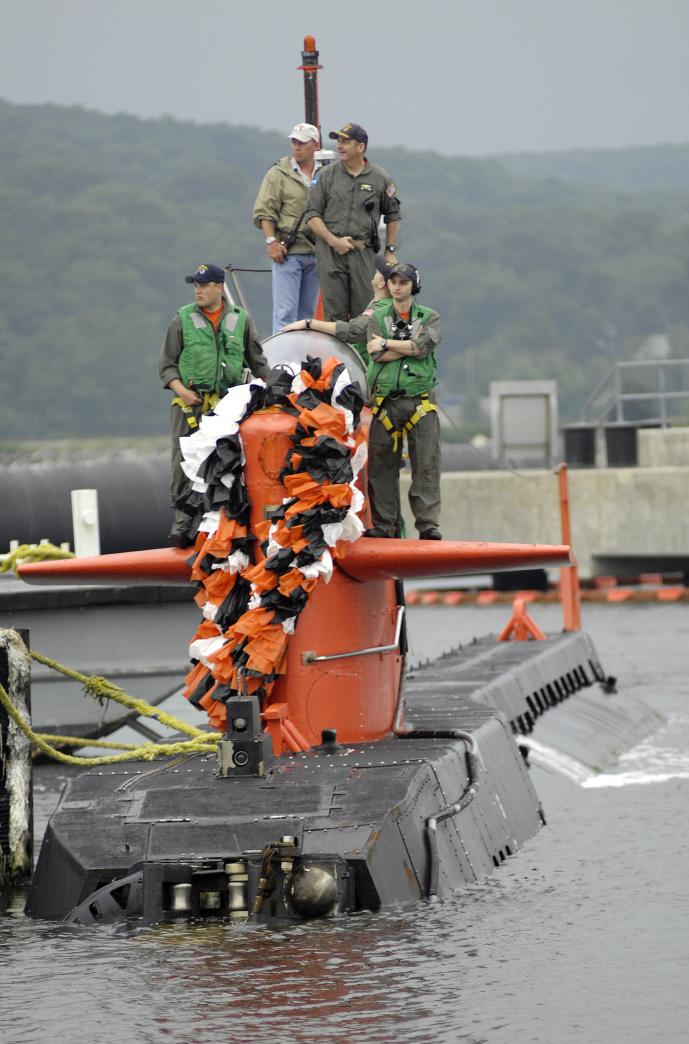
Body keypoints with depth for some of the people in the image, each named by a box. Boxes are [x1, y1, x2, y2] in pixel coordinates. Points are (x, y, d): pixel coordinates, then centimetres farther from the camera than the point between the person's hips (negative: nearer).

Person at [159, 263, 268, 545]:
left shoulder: (240, 320, 11)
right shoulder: (183, 320, 7)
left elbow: (257, 362, 18)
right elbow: (167, 365, 7)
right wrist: (181, 390, -9)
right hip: (190, 403, -1)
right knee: (184, 464, -8)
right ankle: (181, 522, -6)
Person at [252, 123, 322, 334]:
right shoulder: (278, 174, 0)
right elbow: (264, 212, -3)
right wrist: (272, 241, -13)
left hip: (316, 253, 4)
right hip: (287, 252, -4)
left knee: (308, 310, 9)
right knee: (285, 310, -9)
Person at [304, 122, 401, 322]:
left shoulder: (380, 178, 7)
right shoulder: (326, 175, 5)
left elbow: (393, 216, 17)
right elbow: (312, 215, 3)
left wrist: (390, 251, 11)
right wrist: (334, 241, -9)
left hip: (363, 252, 0)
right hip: (330, 253, 0)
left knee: (364, 313, -2)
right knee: (334, 313, -3)